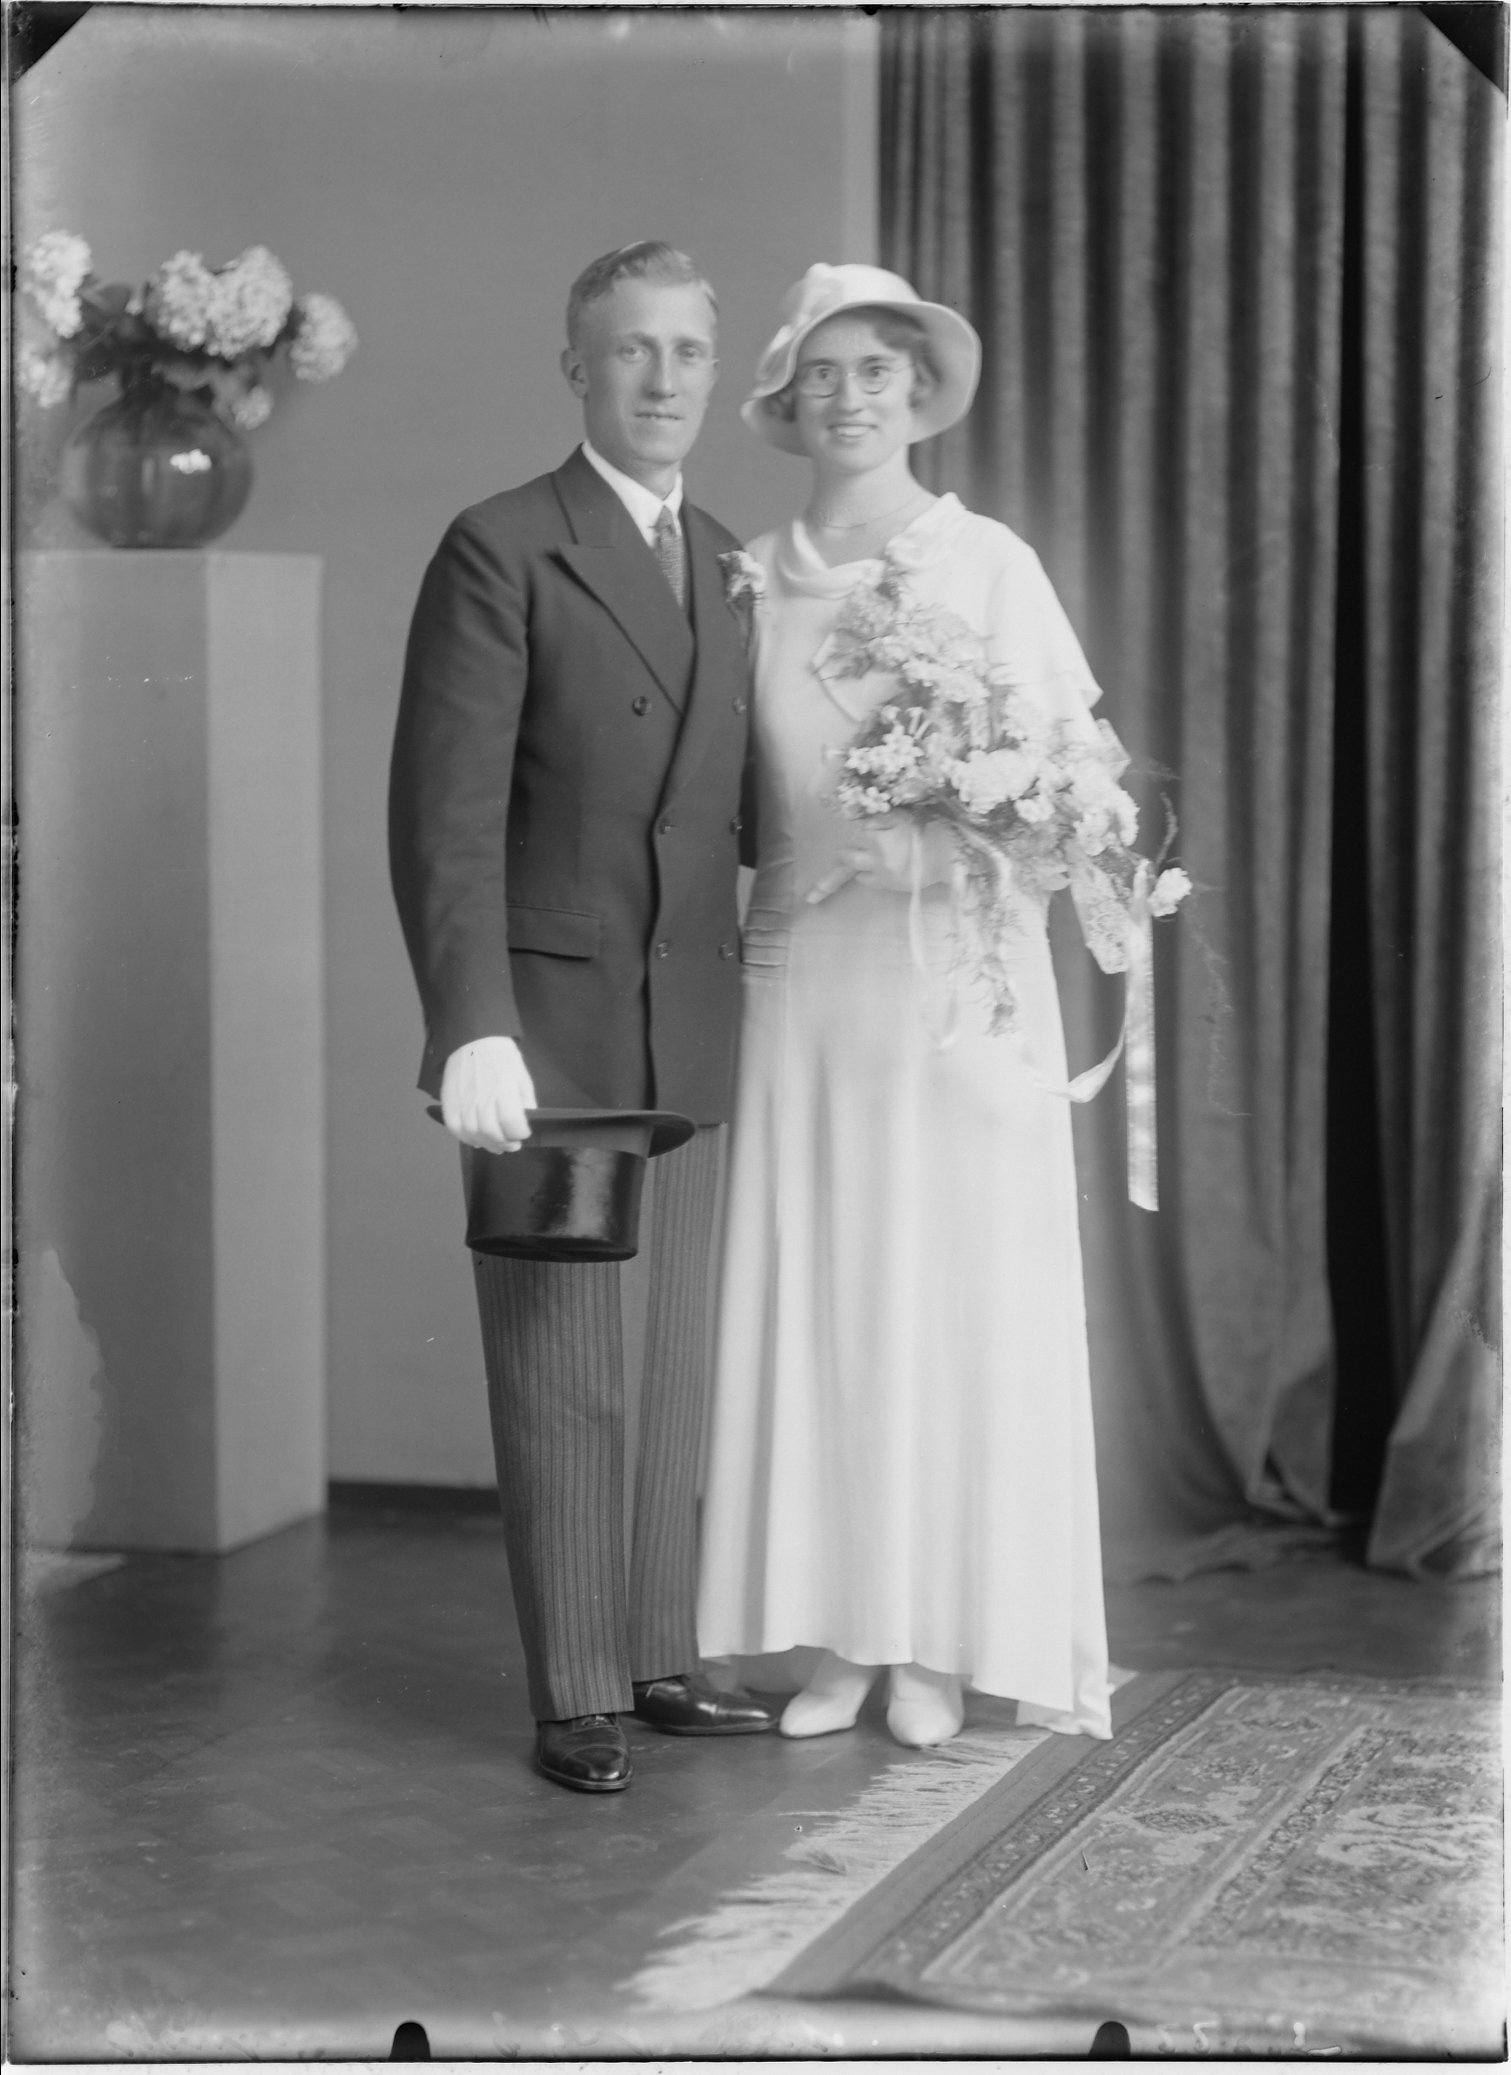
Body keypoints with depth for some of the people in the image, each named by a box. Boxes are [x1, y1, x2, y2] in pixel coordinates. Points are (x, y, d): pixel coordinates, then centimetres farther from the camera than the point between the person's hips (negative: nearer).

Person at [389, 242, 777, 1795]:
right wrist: (472, 1028, -20)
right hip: (547, 1027, -6)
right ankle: (575, 1697, 9)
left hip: (695, 1035, 6)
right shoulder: (501, 553, -6)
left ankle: (662, 1658, 21)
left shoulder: (732, 566, 15)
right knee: (560, 1378, 0)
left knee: (681, 1371, 10)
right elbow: (446, 814, -12)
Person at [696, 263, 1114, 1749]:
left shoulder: (992, 564, 0)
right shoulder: (751, 580, 7)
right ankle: (838, 1637, 11)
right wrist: (715, 945, -1)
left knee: (959, 1296, 0)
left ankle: (941, 1644, 9)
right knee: (813, 1295, 2)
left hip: (964, 974, -2)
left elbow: (1074, 764, 1)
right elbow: (727, 800, 10)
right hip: (807, 974, 2)